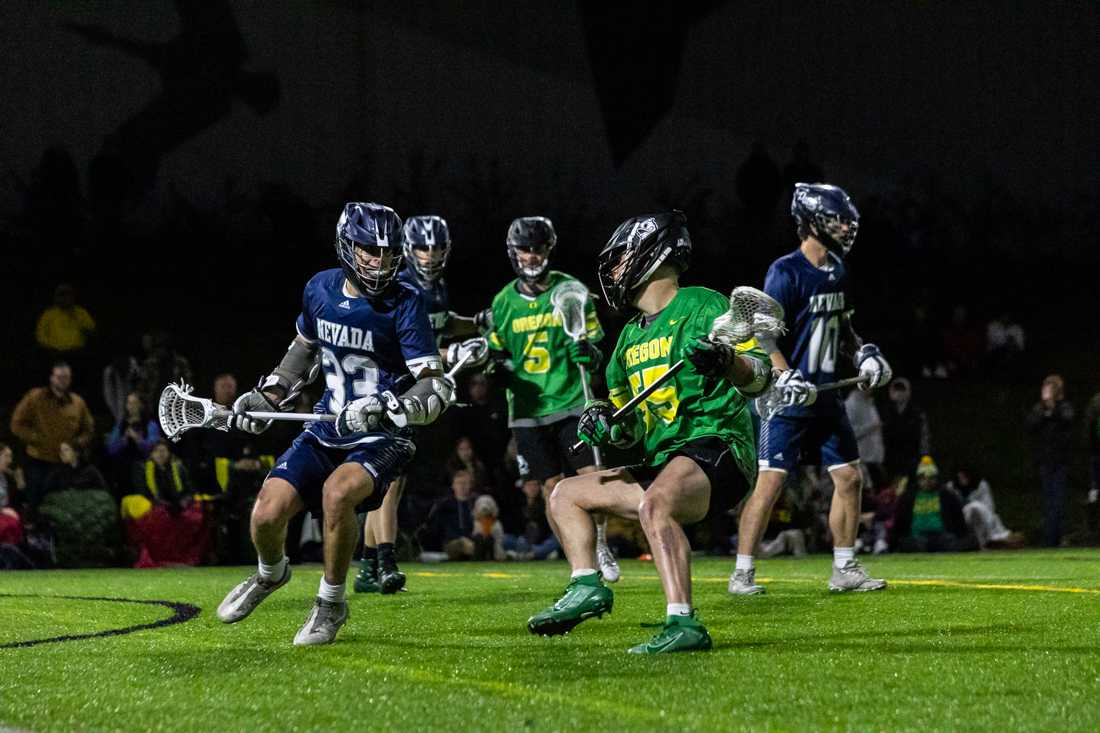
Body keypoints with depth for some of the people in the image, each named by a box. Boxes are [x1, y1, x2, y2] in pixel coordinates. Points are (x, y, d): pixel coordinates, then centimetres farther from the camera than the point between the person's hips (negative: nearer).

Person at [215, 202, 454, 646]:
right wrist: (269, 395, 15)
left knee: (337, 491, -34)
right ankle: (271, 573, 29)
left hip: (381, 439, -5)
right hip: (326, 430, 5)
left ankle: (331, 604, -11)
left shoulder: (404, 305, -14)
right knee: (267, 515, -9)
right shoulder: (321, 289, 1)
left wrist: (387, 408, -36)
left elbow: (436, 389, -19)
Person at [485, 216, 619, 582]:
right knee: (553, 489, 1)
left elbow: (596, 349, 6)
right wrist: (498, 370, -4)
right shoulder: (504, 301, 6)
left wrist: (588, 353, -16)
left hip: (571, 402, -2)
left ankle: (600, 547, 13)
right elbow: (496, 354, 17)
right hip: (527, 410, 2)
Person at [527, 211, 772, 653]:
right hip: (661, 462, 10)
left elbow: (760, 378, -15)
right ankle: (586, 587, -1)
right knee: (566, 494, 15)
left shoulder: (702, 307, -4)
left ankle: (682, 626, -46)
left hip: (715, 447, -10)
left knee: (653, 503, -38)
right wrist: (605, 423, 3)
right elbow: (631, 429, 26)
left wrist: (725, 360, -36)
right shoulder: (631, 337, 22)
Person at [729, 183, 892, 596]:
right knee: (770, 482, -9)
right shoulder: (786, 272, -14)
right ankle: (743, 573, -2)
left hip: (825, 397, 8)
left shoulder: (837, 272, 12)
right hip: (786, 401, -8)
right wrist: (785, 377, -27)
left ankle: (844, 570, 16)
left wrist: (861, 353, 8)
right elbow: (764, 334, -17)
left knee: (849, 479, 7)